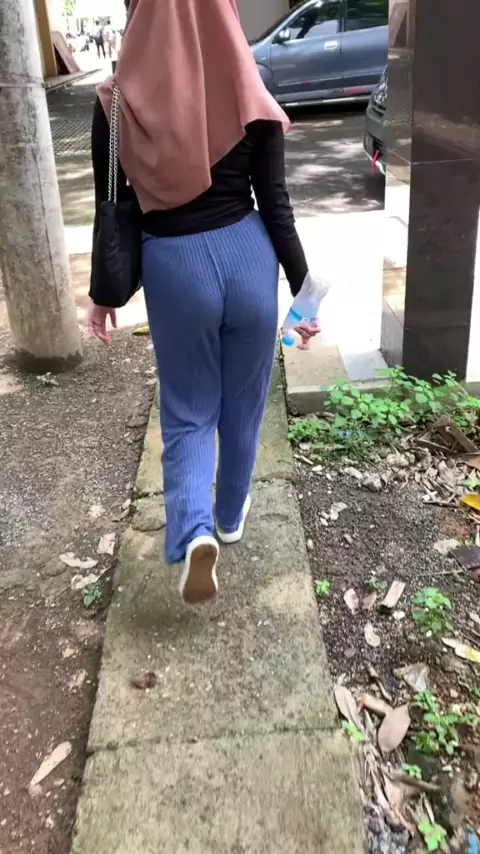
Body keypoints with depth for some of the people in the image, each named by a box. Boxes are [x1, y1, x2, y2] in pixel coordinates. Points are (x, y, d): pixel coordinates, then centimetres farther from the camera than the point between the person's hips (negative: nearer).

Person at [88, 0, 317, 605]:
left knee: (188, 411, 15)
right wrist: (304, 287, 4)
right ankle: (231, 515, 38)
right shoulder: (250, 101, -7)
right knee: (242, 403, 19)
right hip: (247, 257, 1)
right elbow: (276, 205, -6)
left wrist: (102, 293, 11)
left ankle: (195, 530, -7)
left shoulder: (117, 104, -5)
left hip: (172, 267, 0)